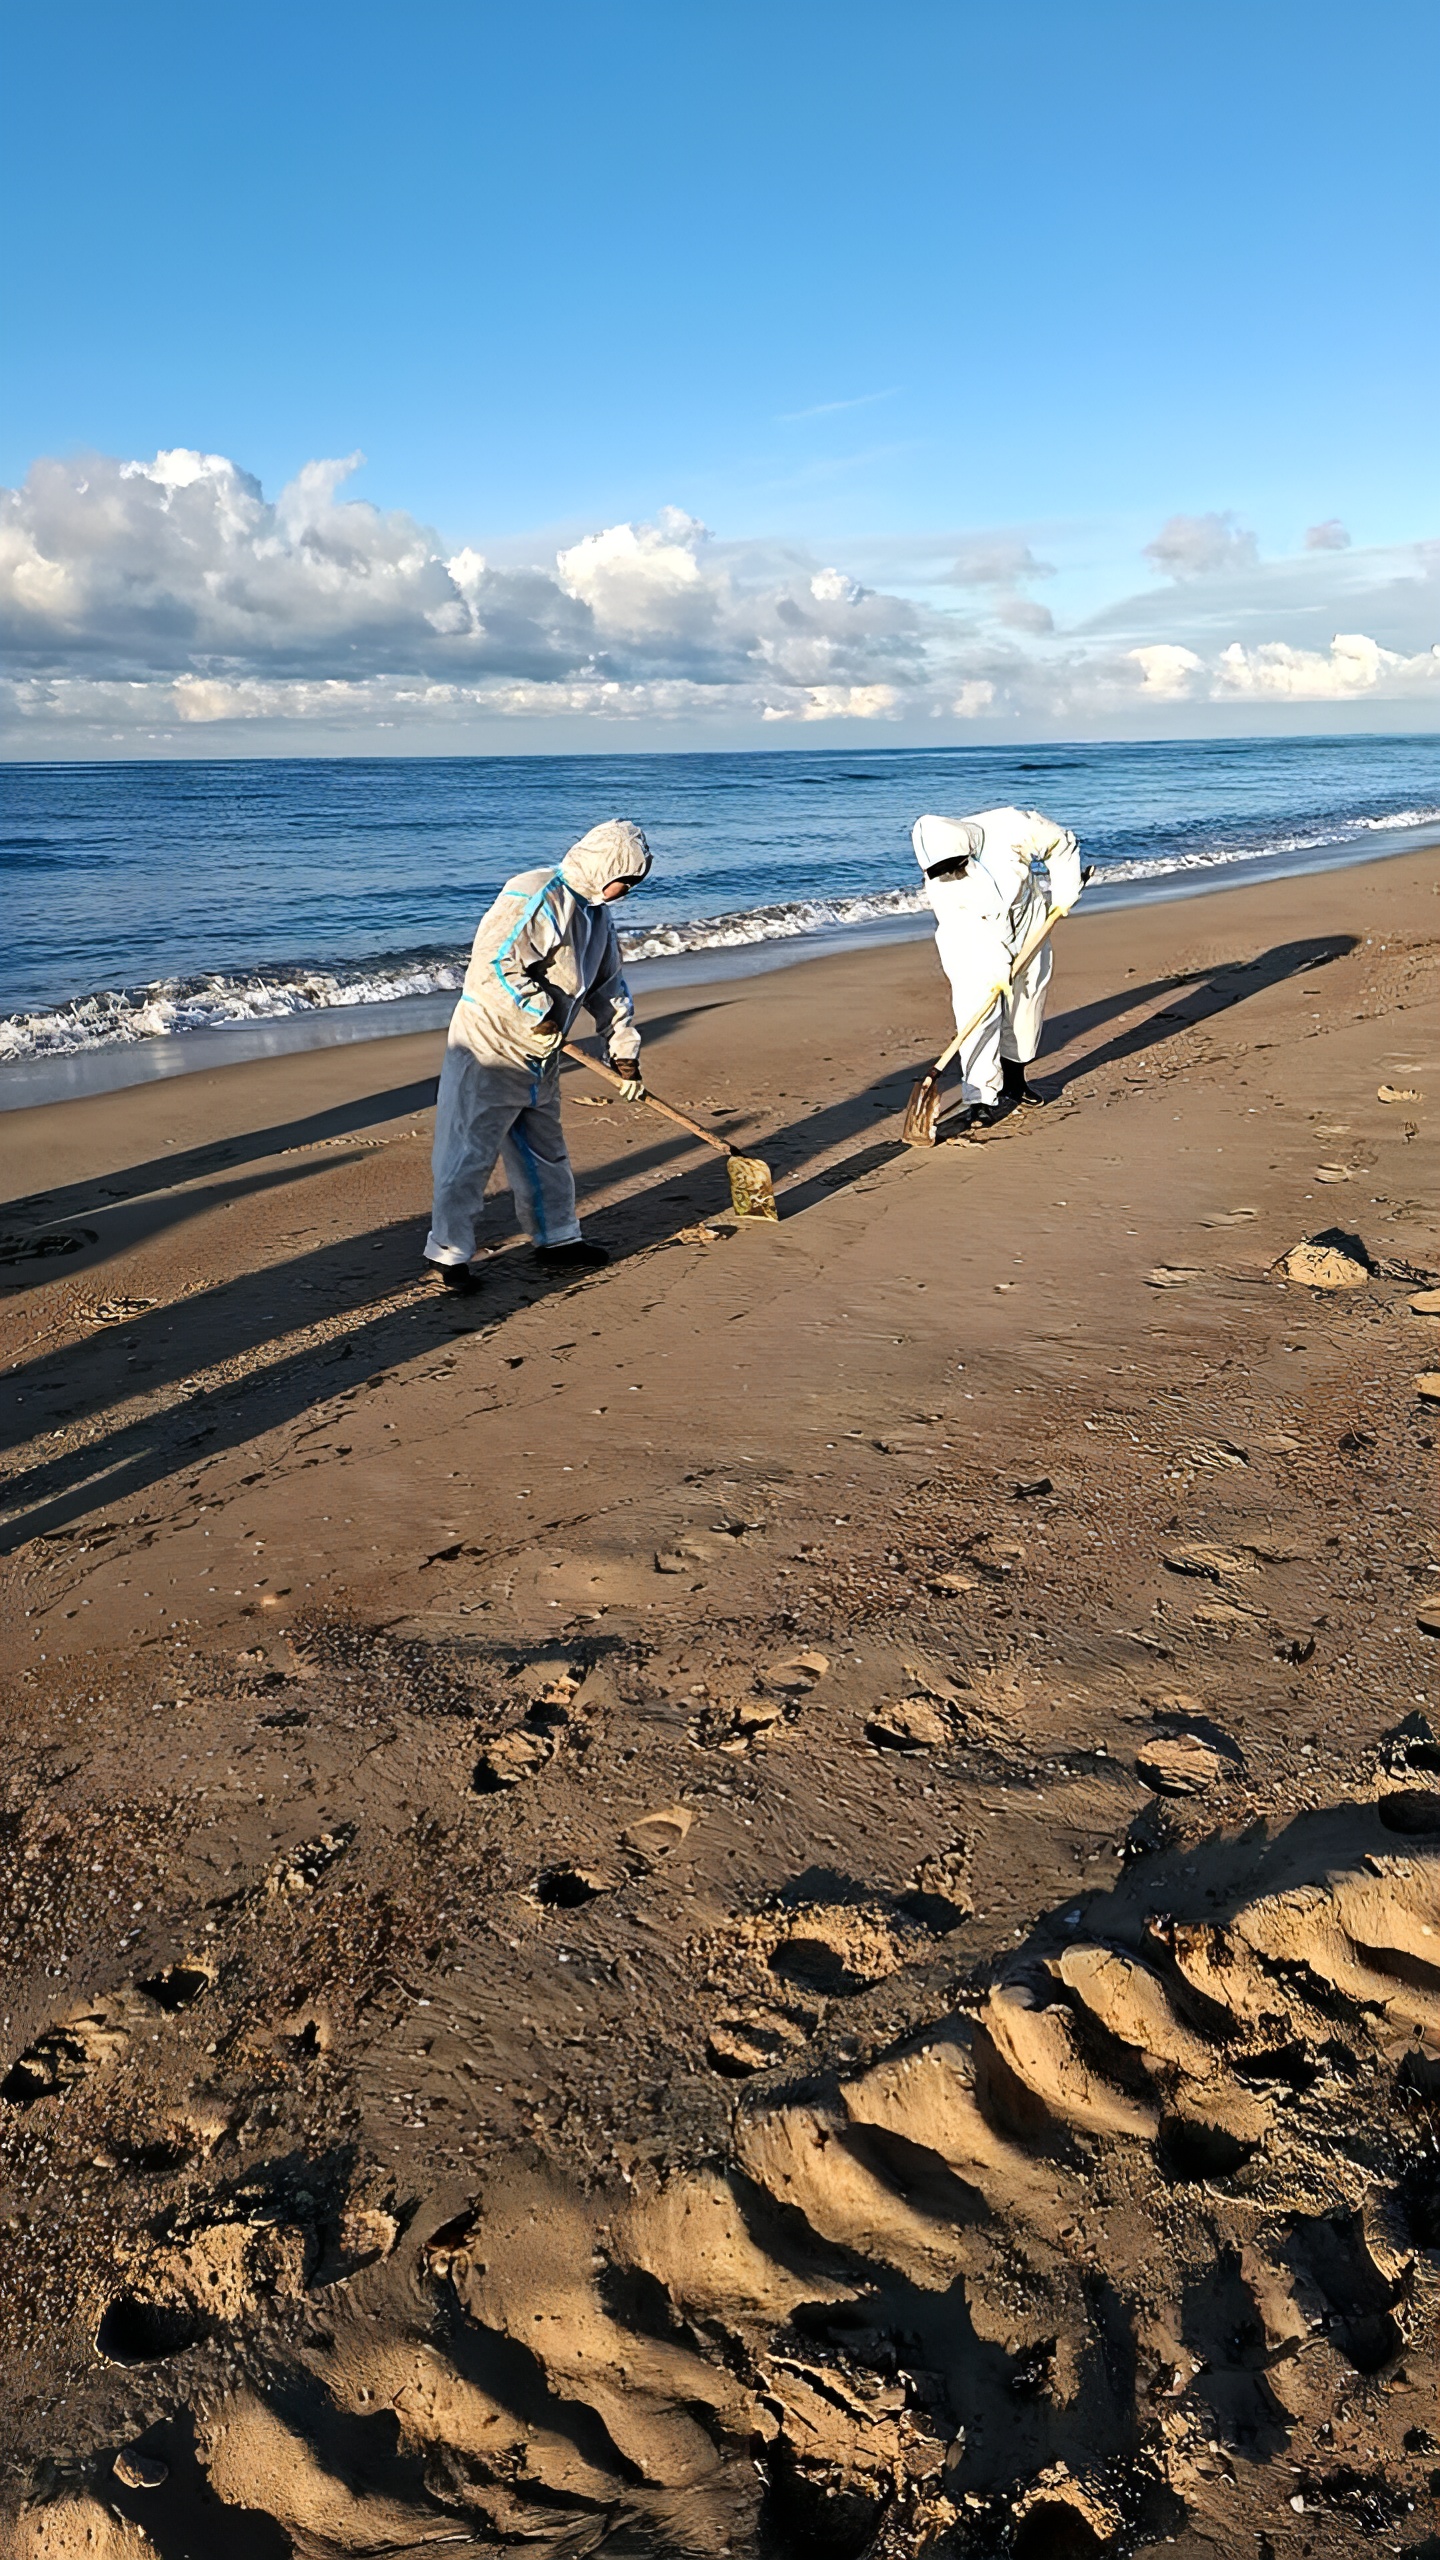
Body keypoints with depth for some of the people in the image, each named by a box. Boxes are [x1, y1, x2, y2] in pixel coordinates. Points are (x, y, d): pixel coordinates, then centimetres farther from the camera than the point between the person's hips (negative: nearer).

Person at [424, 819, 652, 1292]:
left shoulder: (597, 914, 11)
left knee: (545, 1152, 18)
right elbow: (492, 964, -26)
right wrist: (540, 1010, -20)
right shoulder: (533, 898, -20)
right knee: (470, 1153, -3)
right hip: (490, 1047, -9)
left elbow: (609, 987, 19)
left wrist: (625, 1053, 17)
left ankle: (557, 1239, 31)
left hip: (538, 1059, 9)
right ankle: (449, 1252, 5)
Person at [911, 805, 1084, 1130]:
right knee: (977, 1015, -15)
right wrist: (997, 969, -27)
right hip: (974, 940, -3)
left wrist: (1064, 893, -6)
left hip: (1027, 922, 3)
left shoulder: (1011, 826, -27)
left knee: (1028, 1005, 11)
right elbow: (964, 929, -23)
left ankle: (1014, 1079, 30)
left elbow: (1062, 844, -9)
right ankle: (982, 1100, -13)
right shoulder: (938, 882, -27)